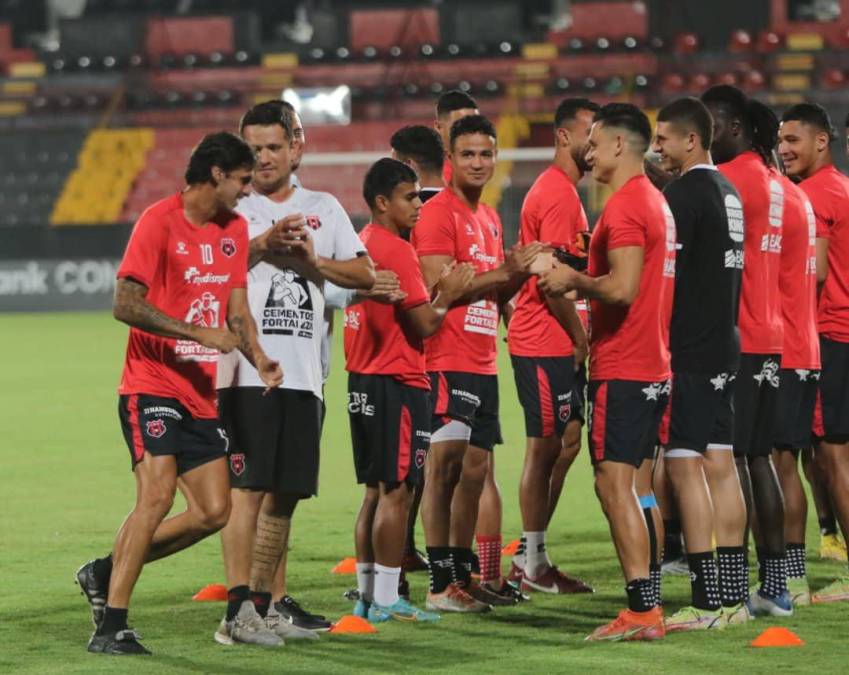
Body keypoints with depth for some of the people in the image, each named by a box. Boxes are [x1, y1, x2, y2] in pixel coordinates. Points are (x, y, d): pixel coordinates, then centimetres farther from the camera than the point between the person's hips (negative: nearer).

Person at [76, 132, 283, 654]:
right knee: (157, 496, -20)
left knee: (213, 513, 2)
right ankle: (112, 626, -16)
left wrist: (258, 357, -3)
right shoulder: (159, 221, -10)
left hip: (202, 394, 8)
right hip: (152, 386, -8)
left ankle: (106, 573, 17)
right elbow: (126, 305, -16)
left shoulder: (235, 229, 13)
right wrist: (198, 332, -22)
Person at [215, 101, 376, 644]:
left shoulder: (323, 208, 17)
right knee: (247, 485, -12)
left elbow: (366, 273, 13)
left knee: (285, 492, 9)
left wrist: (313, 261, -2)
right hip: (247, 368, -5)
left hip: (304, 370, 5)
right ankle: (237, 608, -16)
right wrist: (263, 245, -19)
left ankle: (265, 602, 17)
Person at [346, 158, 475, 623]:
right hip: (397, 384, -9)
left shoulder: (361, 244, 14)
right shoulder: (395, 250, -15)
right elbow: (424, 323, -17)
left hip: (362, 383, 9)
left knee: (376, 491, 13)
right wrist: (446, 296, 0)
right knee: (396, 491, -5)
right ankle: (386, 600, -4)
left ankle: (366, 595, 16)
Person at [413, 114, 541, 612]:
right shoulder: (438, 213, -9)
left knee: (476, 468, 11)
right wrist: (505, 271, -20)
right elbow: (440, 287, -18)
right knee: (446, 464, -9)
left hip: (483, 361, 9)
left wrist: (518, 275, 4)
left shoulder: (490, 219, 19)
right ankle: (441, 585, -9)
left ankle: (463, 575, 17)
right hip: (448, 360, -9)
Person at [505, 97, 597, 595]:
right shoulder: (558, 194, -15)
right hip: (547, 343, -10)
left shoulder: (565, 190, 18)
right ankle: (532, 563, 0)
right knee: (547, 447, -5)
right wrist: (582, 339, -13)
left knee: (564, 443, 12)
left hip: (558, 343, 10)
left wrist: (580, 337, 13)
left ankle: (531, 557, 16)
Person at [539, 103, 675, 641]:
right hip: (653, 368, 10)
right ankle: (645, 607, 14)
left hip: (622, 370, -10)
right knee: (625, 484, 13)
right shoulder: (656, 202, 17)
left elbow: (622, 288, -24)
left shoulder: (625, 207, -15)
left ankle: (642, 611, -13)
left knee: (614, 482, -9)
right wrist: (579, 277, 18)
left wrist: (574, 280, -8)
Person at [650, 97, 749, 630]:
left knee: (685, 466, -7)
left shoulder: (683, 195, -14)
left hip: (687, 351, -9)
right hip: (723, 346, 9)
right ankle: (732, 596, 13)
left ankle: (707, 602, -10)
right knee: (721, 465, 10)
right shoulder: (728, 192, 15)